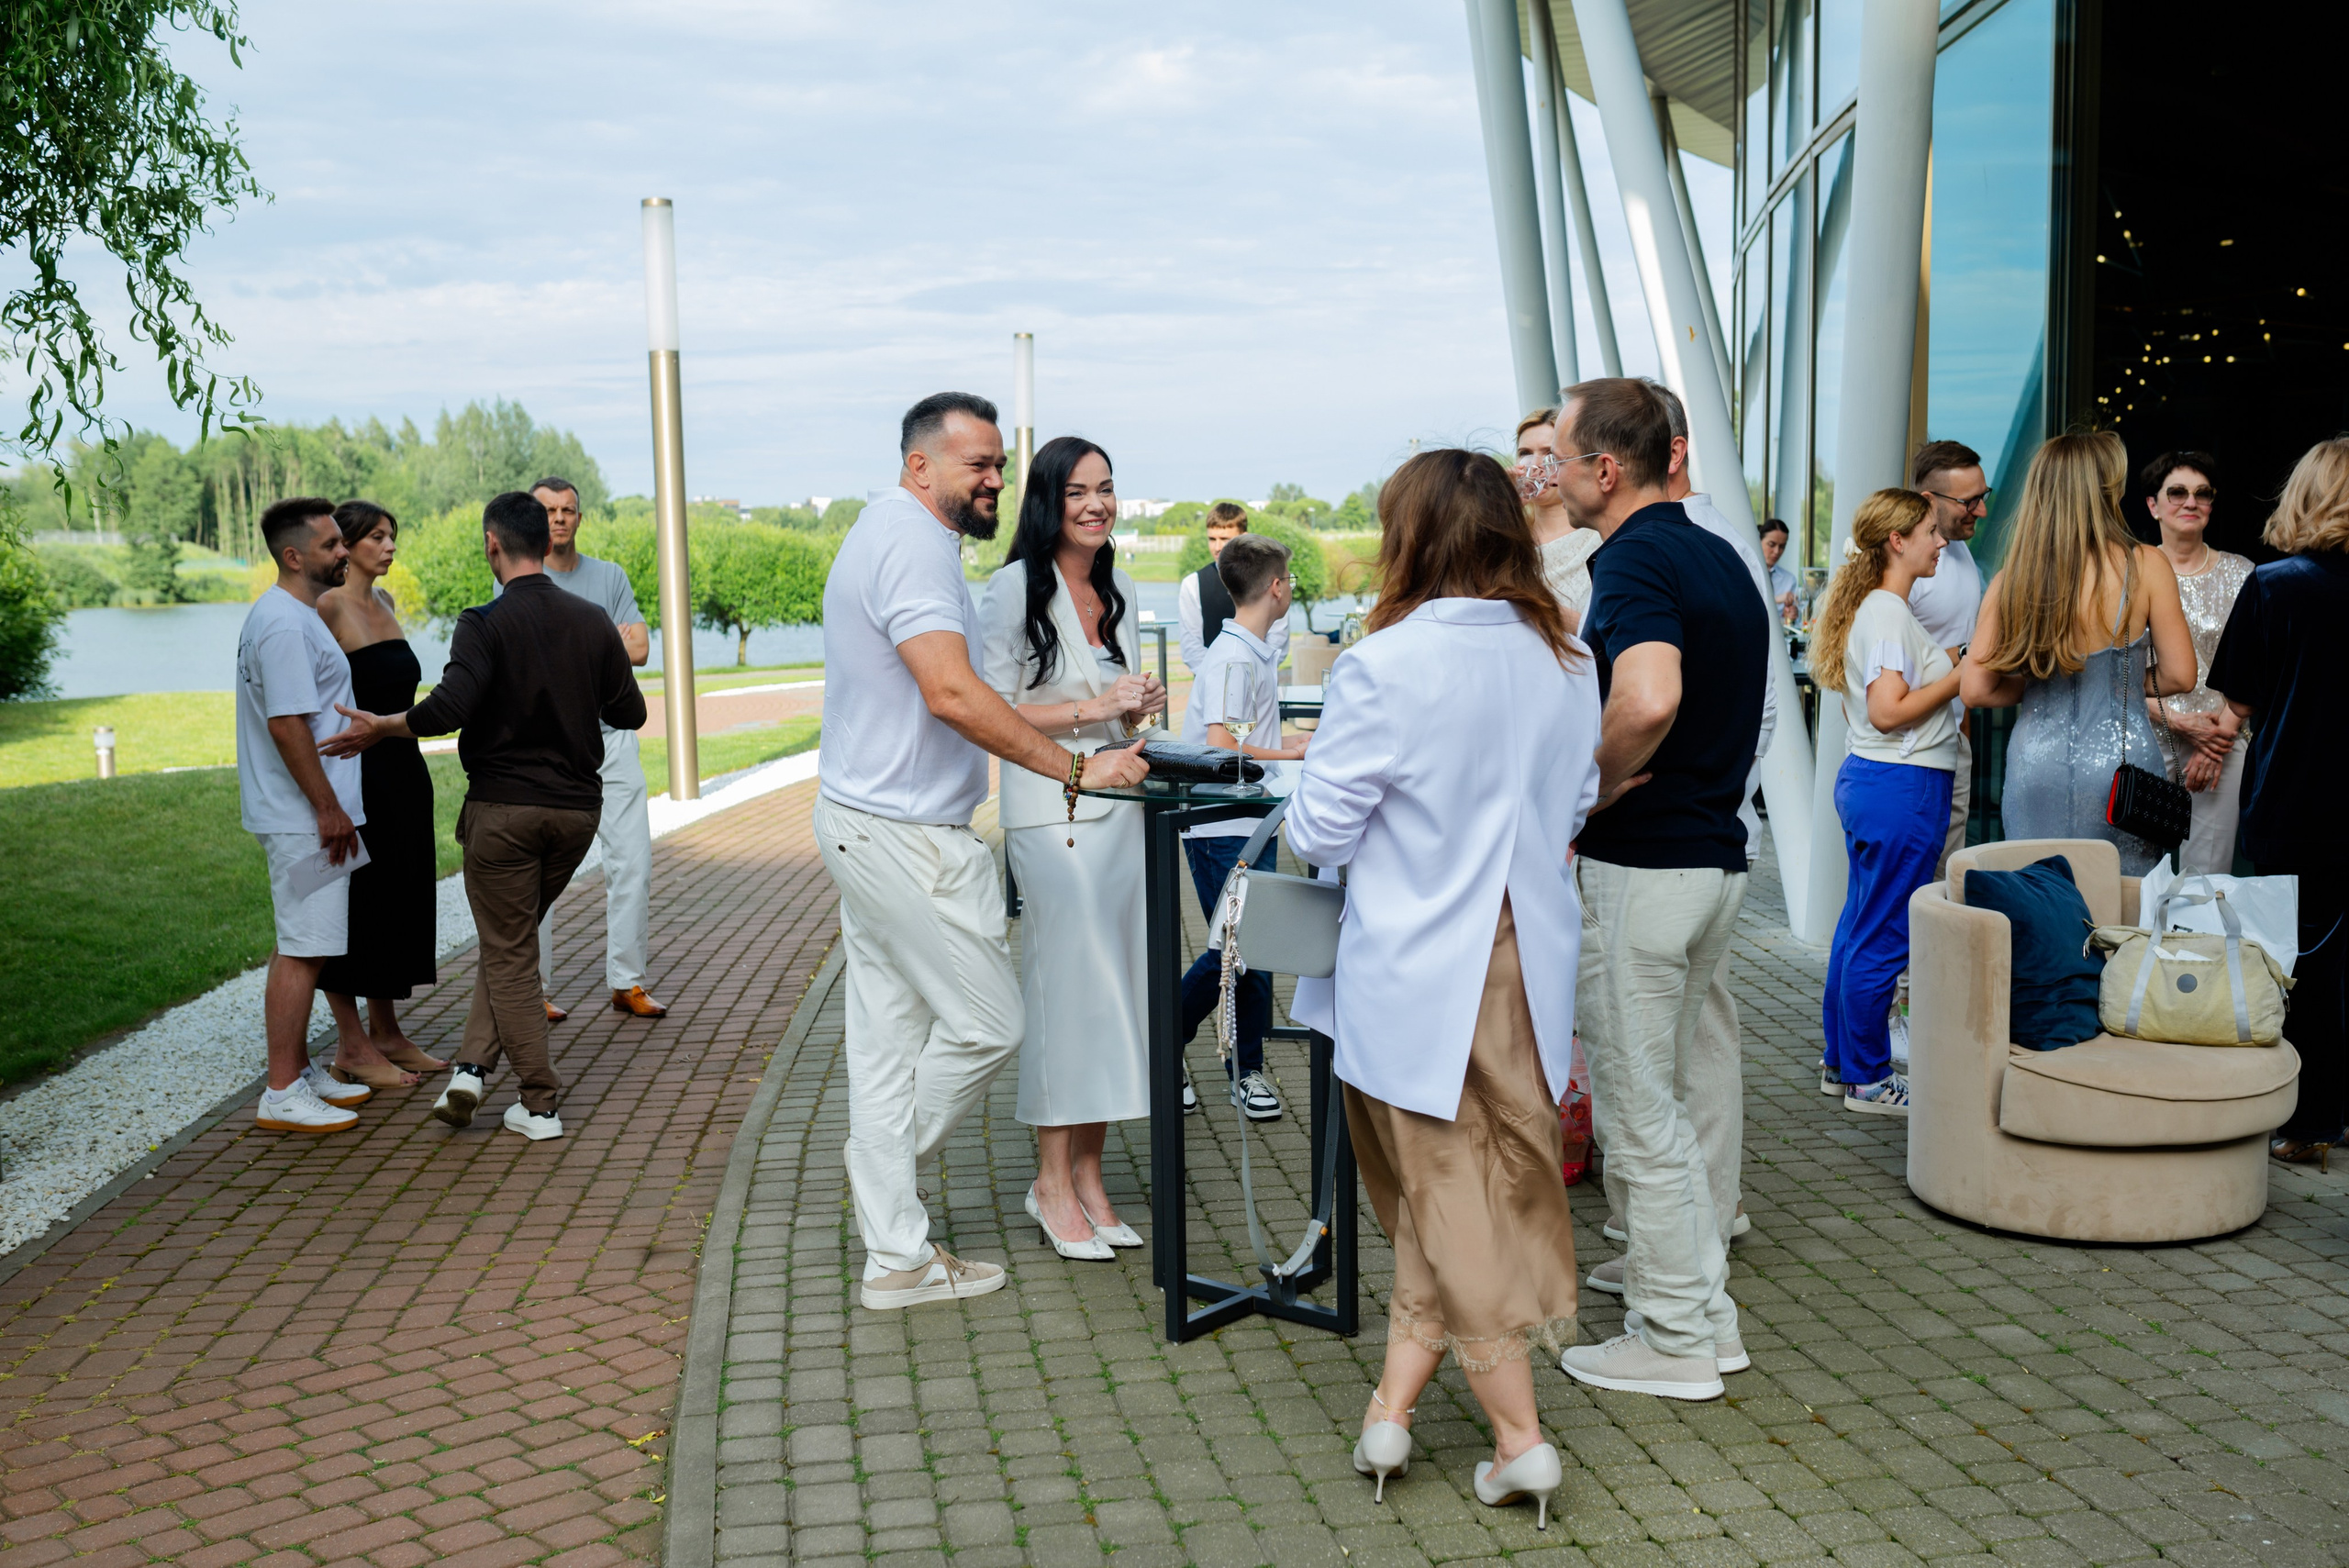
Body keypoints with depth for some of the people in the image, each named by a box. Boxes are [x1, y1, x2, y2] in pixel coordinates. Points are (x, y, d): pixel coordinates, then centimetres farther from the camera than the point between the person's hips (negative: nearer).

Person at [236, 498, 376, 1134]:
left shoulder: (298, 616, 16)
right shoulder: (284, 624, -18)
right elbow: (286, 725, -23)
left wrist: (339, 803, 24)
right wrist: (329, 809, -20)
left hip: (309, 817, 11)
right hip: (305, 819, -11)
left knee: (301, 946, 16)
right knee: (303, 950, -7)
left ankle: (299, 1070, 24)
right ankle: (283, 1095, -3)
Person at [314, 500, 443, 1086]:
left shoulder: (384, 602, 13)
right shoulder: (327, 607, -12)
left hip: (403, 769, 8)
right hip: (357, 773, -8)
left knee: (400, 899, 13)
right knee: (355, 901, 0)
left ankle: (386, 1034, 23)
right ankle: (353, 1046, 8)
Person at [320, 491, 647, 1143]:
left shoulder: (486, 625, -11)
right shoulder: (593, 622, 3)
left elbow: (449, 708, -24)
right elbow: (630, 714, 7)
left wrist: (380, 728, -8)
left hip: (503, 807, -4)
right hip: (577, 807, 4)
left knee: (510, 955, 5)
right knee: (510, 939, 19)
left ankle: (539, 1104, 7)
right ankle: (473, 1065, 10)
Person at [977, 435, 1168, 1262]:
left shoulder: (1118, 589, 14)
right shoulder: (1014, 589, -7)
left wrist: (1141, 704, 1)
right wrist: (1091, 707, -16)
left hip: (1120, 807, 7)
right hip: (1048, 813, -7)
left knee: (1114, 987, 7)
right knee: (1064, 986, -5)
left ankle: (1088, 1171, 17)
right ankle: (1052, 1179, 8)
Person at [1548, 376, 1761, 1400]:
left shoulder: (1635, 560, -18)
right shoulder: (1722, 558, 12)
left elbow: (1648, 701, -37)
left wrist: (1591, 789, -20)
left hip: (1639, 868, -10)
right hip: (1718, 855, 10)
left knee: (1640, 1106, 1)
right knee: (1683, 1084, 20)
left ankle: (1672, 1343, 12)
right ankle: (1703, 1306, 30)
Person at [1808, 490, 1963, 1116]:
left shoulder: (1881, 607, 15)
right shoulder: (1887, 611, -16)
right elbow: (1887, 711, -23)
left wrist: (1952, 669, 15)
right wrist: (1962, 675, -16)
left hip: (1871, 782, 11)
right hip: (1901, 788, -11)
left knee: (1860, 926, 16)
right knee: (1883, 936, -2)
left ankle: (1843, 1060, 26)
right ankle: (1867, 1080, 6)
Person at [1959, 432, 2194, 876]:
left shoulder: (2011, 579, -2)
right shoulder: (2145, 565, -6)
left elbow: (1975, 689, -2)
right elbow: (2179, 675, -3)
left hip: (2035, 765, 2)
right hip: (2120, 759, -2)